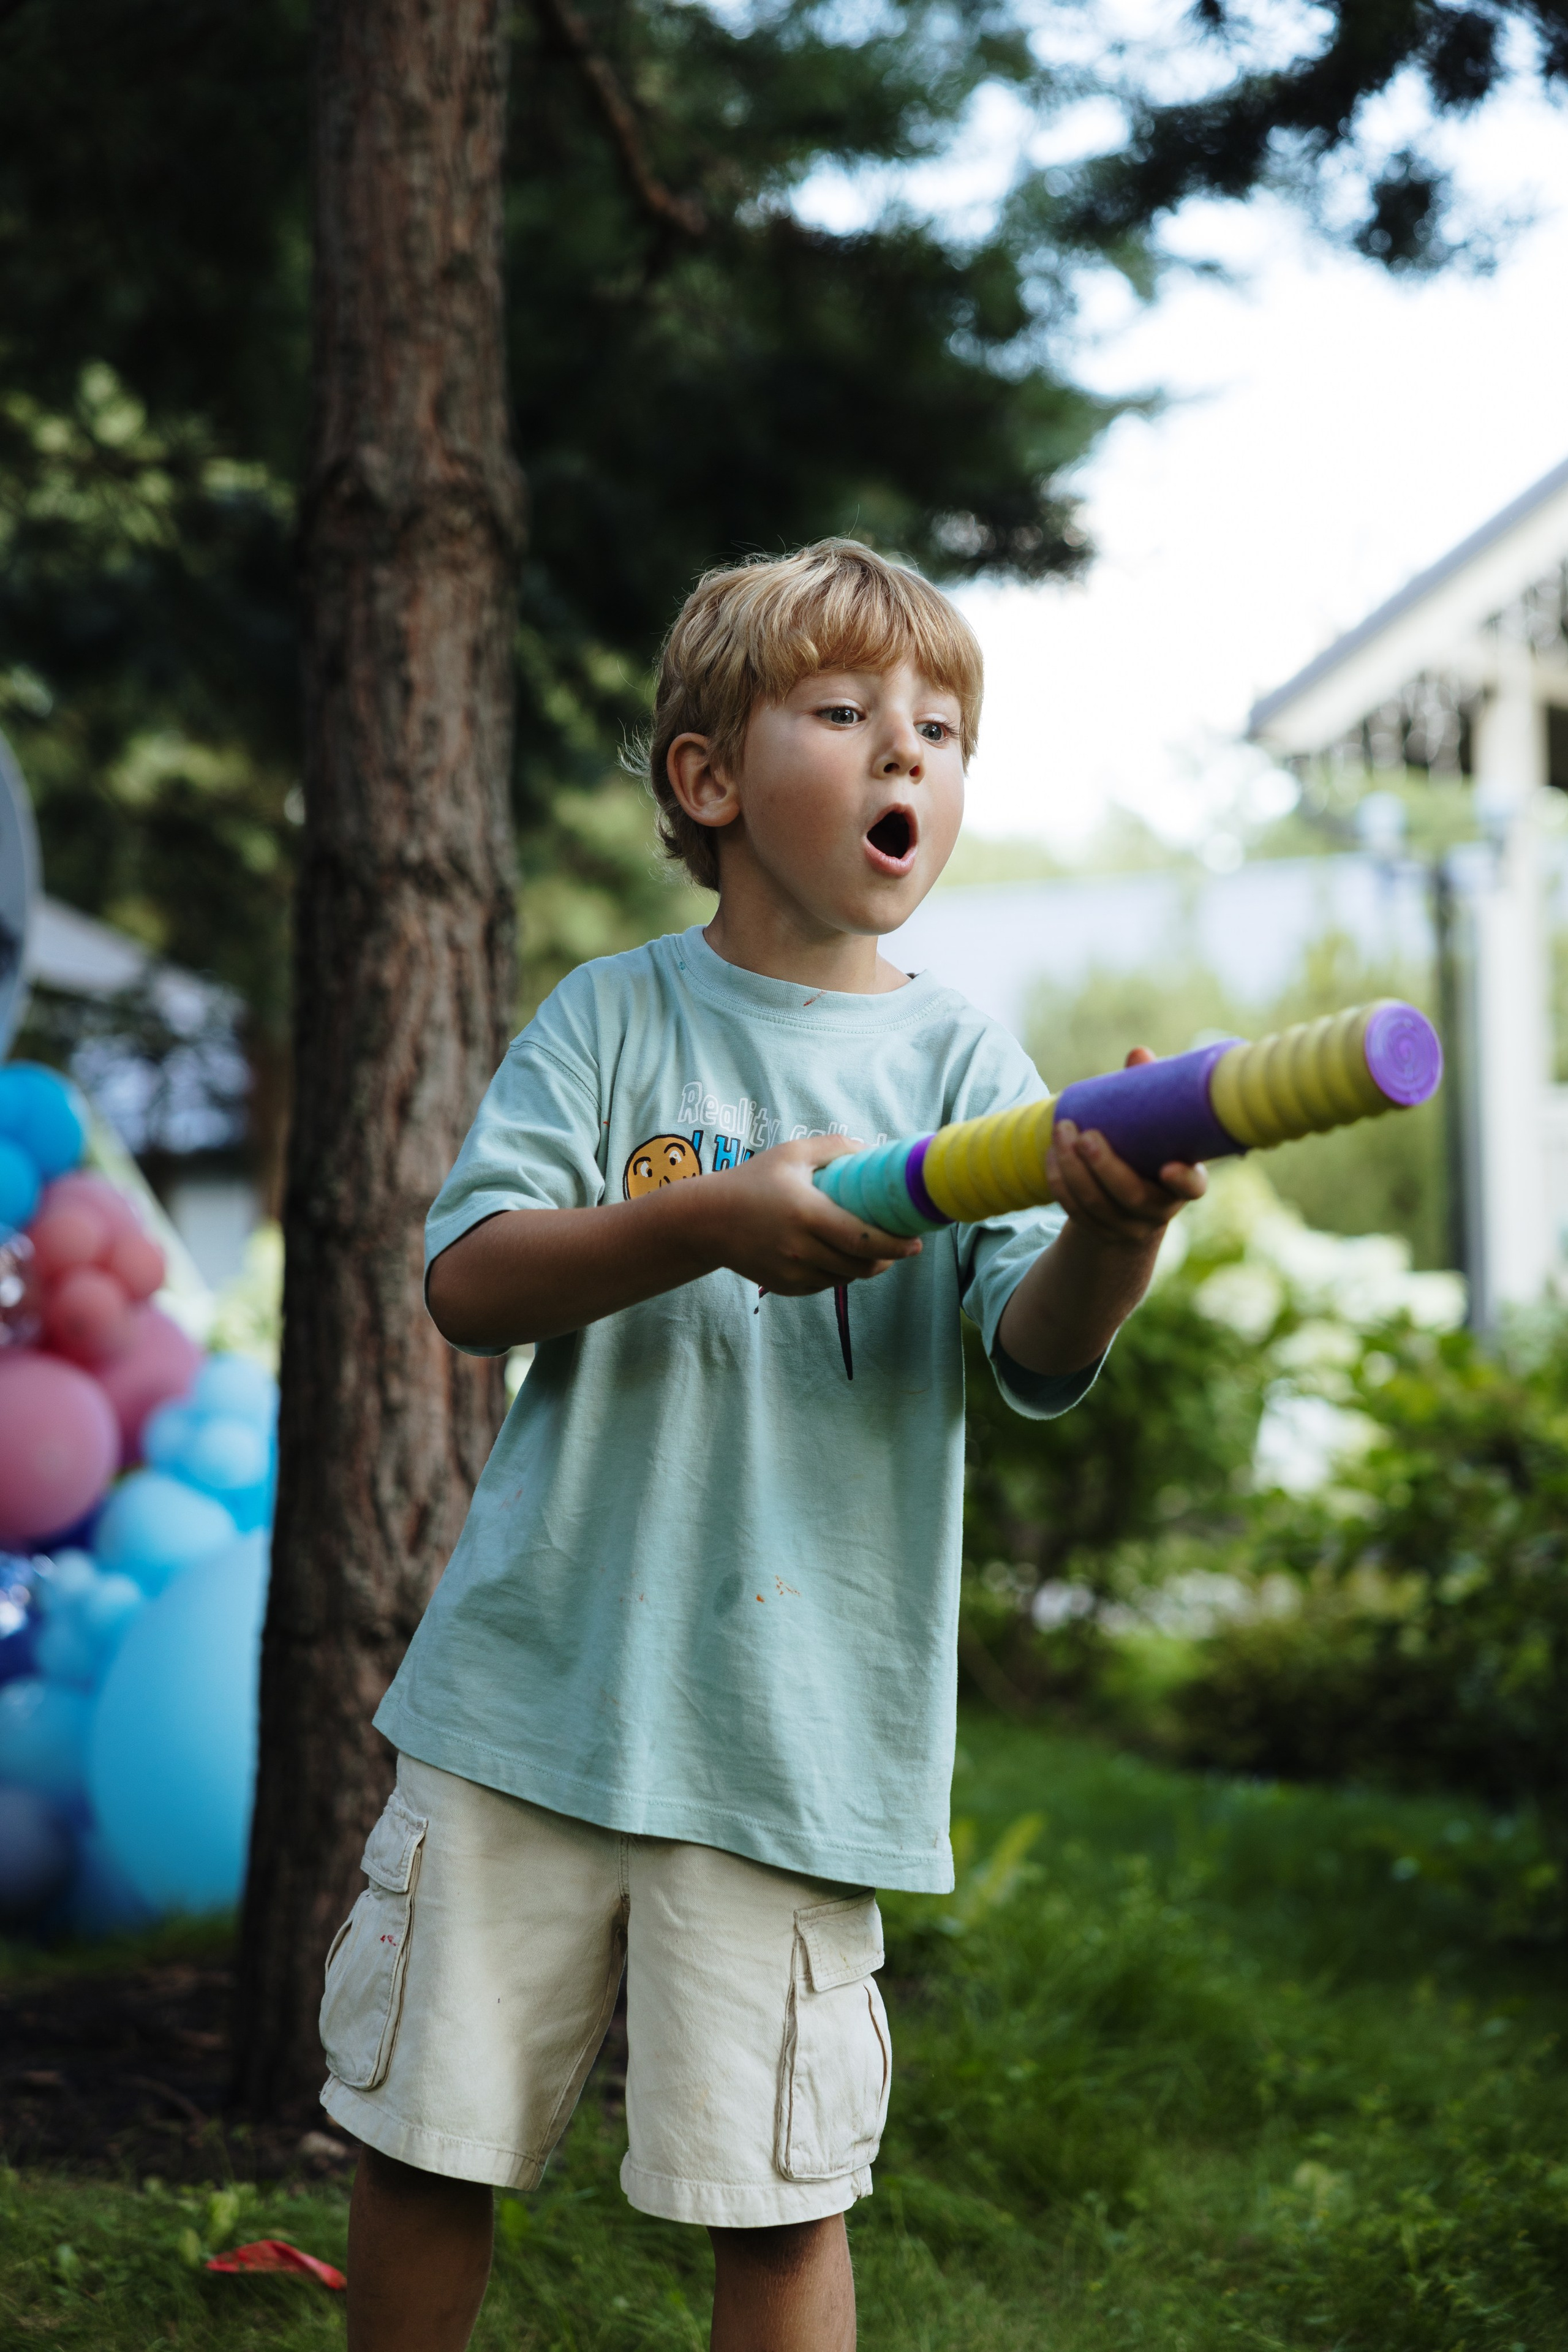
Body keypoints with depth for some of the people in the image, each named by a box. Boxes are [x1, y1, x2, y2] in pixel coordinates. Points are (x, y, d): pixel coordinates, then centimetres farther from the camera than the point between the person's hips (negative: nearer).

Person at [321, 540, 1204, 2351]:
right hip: (530, 1685, 1)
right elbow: (466, 1280, -6)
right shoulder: (615, 1016, 4)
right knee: (426, 2142, 11)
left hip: (791, 1726, -1)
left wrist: (1111, 1233, -34)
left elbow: (1042, 1352, -10)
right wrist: (712, 1221, -22)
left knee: (779, 2202, 2)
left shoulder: (959, 1061, 3)